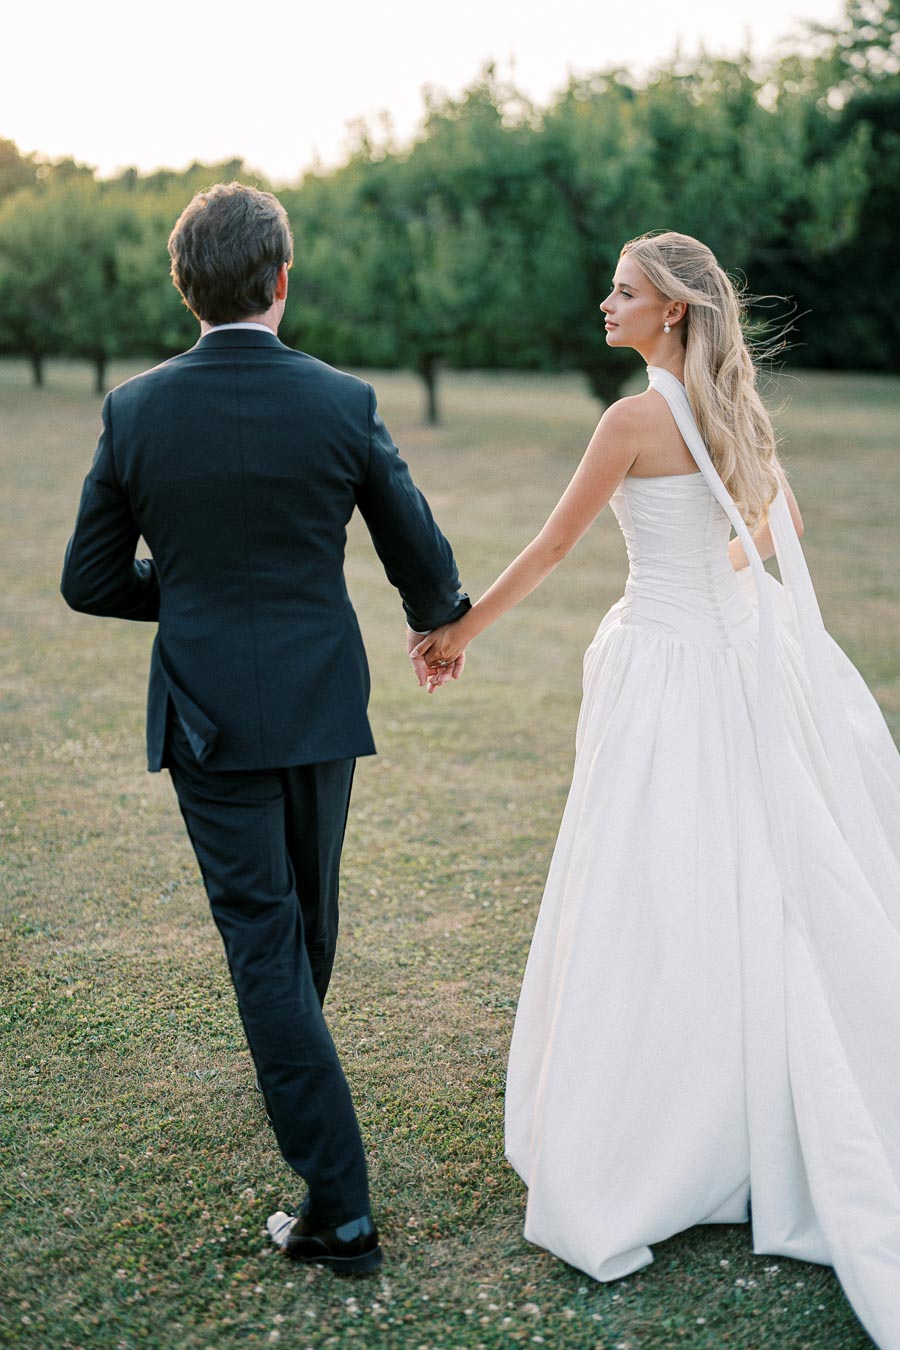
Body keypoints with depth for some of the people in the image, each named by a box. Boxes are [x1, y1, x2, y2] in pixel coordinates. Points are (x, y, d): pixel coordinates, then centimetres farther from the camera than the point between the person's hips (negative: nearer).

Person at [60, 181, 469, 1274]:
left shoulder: (135, 411, -7)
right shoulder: (342, 403, -8)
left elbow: (90, 580, 0)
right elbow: (422, 562, -1)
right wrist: (438, 621, 22)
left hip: (206, 717, -1)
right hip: (321, 703, 2)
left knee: (263, 940, 2)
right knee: (308, 912, 23)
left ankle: (339, 1210, 3)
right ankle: (294, 1075, 51)